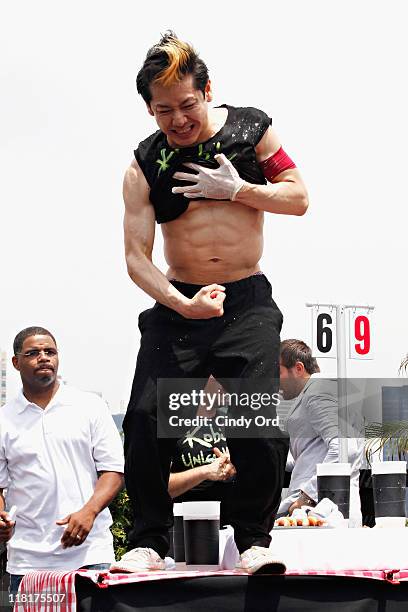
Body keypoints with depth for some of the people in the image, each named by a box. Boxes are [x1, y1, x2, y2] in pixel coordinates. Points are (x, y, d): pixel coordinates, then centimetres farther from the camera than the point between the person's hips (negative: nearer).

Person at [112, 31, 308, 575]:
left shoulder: (250, 130, -1)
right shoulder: (144, 166, -2)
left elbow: (299, 198, 2)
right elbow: (136, 256, -6)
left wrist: (237, 189, -13)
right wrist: (182, 304, -22)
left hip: (248, 303, -1)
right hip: (177, 305, 1)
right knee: (146, 416, -10)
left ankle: (255, 541, -1)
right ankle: (149, 542, 1)